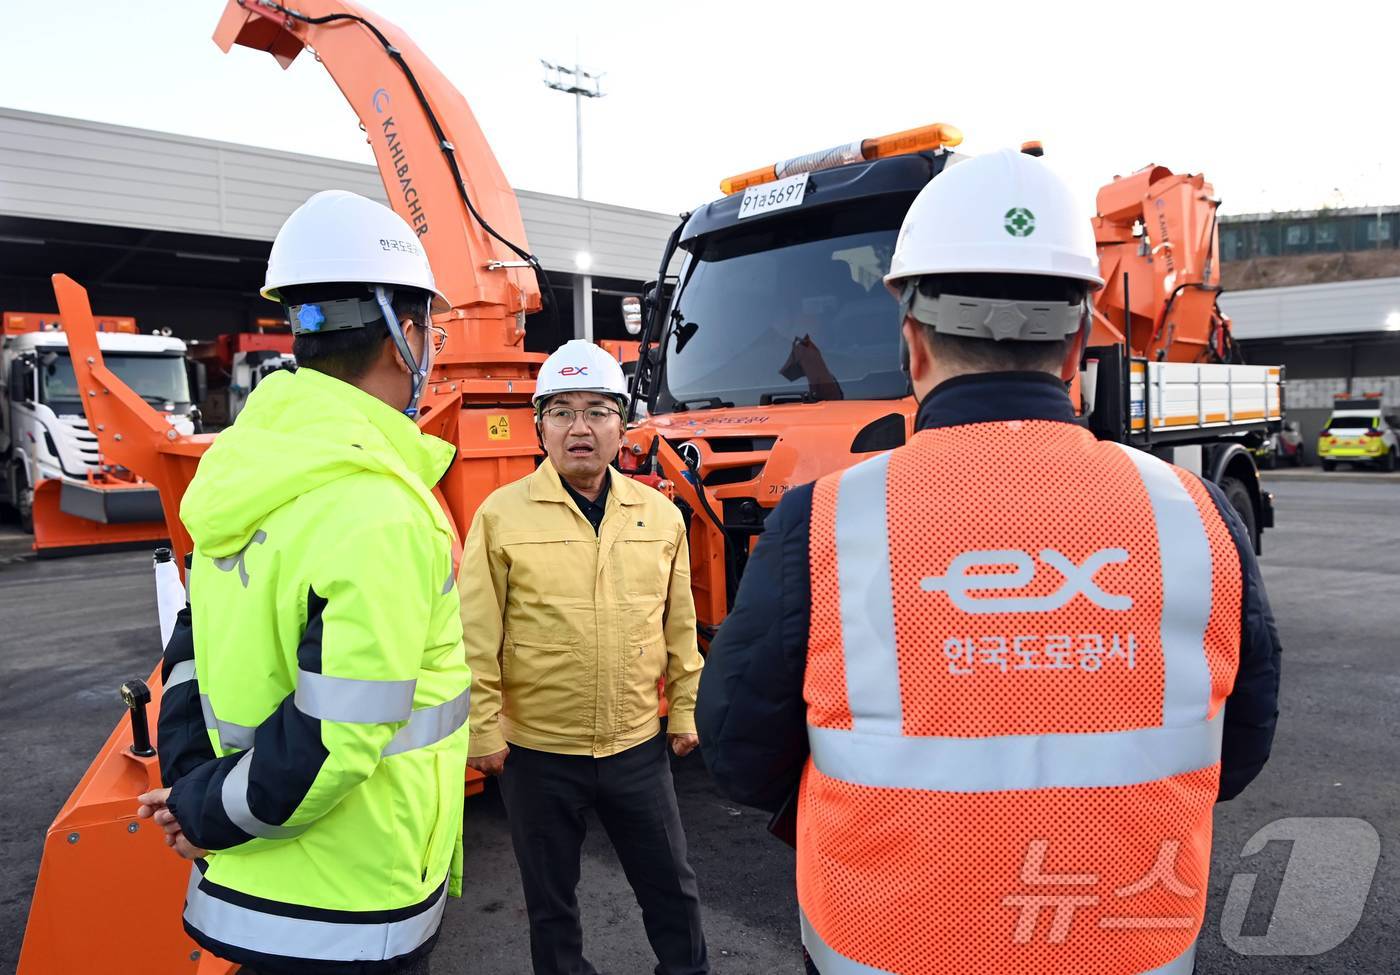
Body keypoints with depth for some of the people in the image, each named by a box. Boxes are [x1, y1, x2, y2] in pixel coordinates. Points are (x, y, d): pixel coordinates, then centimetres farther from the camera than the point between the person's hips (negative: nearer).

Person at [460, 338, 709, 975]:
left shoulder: (660, 515, 1)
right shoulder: (502, 514, -8)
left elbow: (679, 626, 8)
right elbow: (476, 638, -7)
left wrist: (684, 711, 10)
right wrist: (483, 732, -7)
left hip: (639, 746, 2)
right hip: (537, 752, -2)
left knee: (671, 885, 17)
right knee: (550, 899, 18)